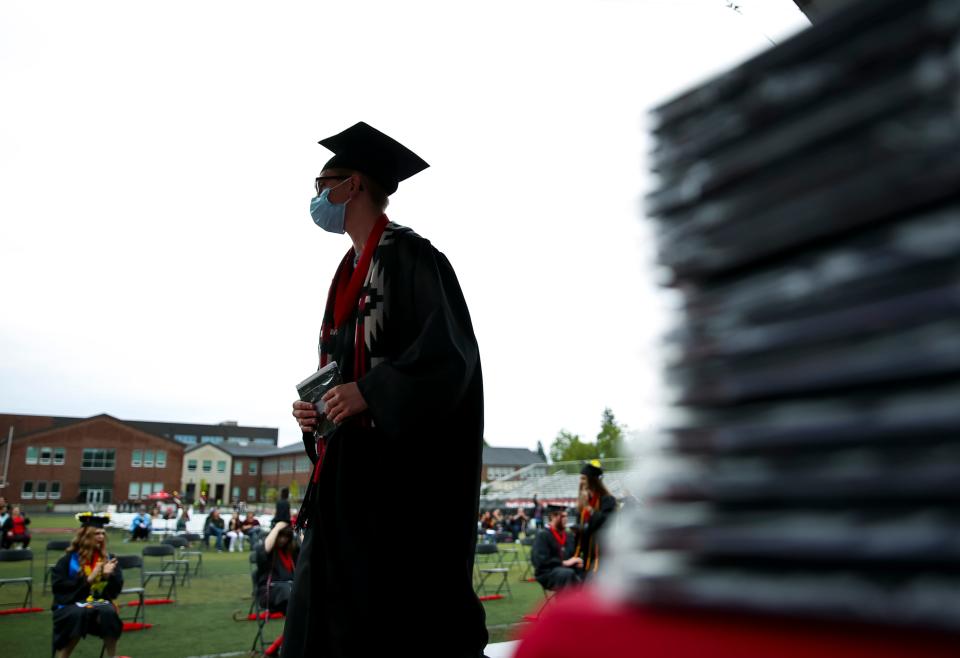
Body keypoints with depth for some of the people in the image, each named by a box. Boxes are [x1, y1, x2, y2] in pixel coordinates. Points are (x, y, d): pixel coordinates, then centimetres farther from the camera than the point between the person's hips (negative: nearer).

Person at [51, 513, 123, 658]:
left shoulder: (107, 558, 6)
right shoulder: (68, 559, -4)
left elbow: (117, 589, 6)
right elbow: (59, 586, -12)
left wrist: (109, 575, -15)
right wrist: (87, 579, -18)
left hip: (99, 603, 2)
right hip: (72, 604, -2)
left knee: (109, 612, -32)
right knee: (77, 615, -37)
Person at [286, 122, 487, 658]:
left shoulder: (408, 254, -6)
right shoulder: (349, 273, 20)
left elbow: (450, 349, -16)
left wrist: (369, 393, -22)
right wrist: (315, 409, 6)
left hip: (398, 460, -9)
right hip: (345, 468, 9)